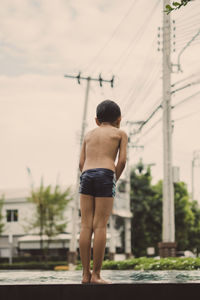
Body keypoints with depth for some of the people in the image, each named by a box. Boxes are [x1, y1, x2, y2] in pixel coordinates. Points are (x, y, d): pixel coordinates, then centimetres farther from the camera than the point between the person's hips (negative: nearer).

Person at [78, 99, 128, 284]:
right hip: (105, 175, -3)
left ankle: (86, 274, -1)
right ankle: (96, 275, -7)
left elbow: (81, 163, 15)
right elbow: (122, 160, 3)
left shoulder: (89, 134, 25)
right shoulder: (121, 133, 16)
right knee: (100, 225, -5)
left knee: (86, 225, 1)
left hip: (86, 176, 4)